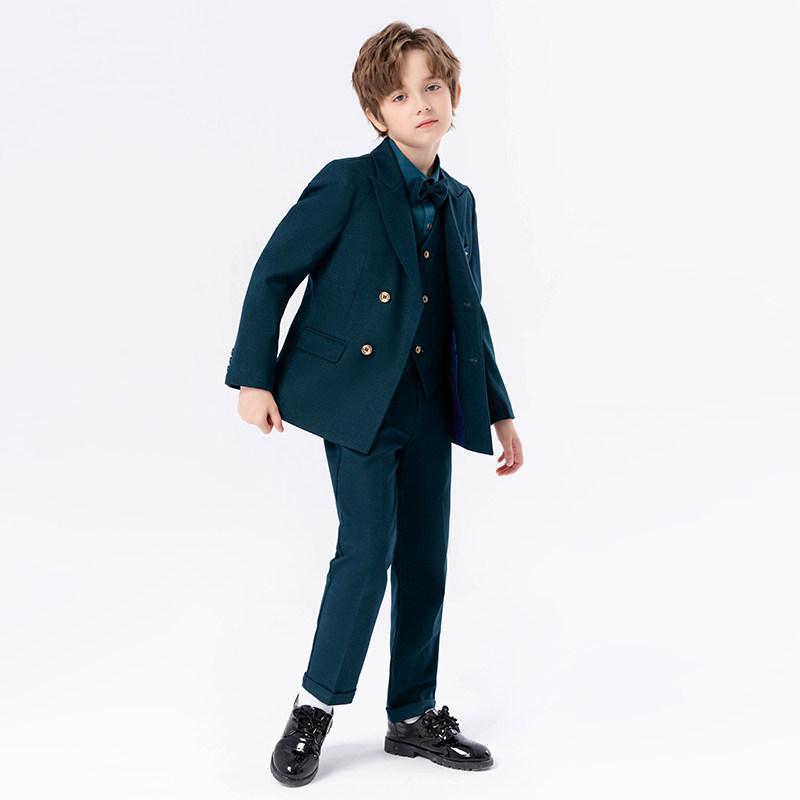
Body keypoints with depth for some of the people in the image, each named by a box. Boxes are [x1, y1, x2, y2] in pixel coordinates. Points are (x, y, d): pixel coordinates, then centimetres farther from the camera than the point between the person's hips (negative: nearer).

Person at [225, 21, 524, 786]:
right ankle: (316, 704, 13)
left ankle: (414, 716, 24)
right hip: (356, 394, -6)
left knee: (424, 558, 8)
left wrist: (499, 409, 15)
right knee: (369, 546, -10)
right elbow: (273, 273, -5)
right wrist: (253, 376, -8)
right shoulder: (346, 184, -7)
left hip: (429, 402, 6)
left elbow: (470, 317, 16)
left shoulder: (458, 201, 11)